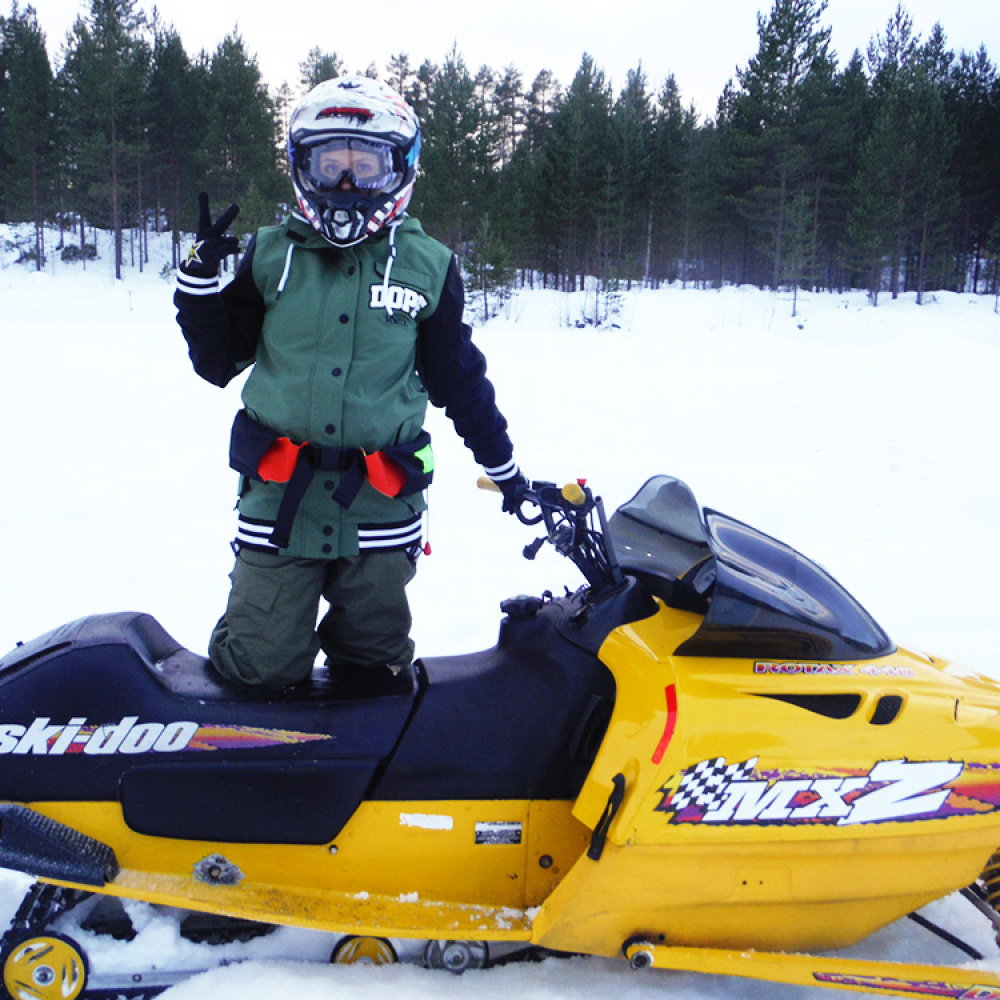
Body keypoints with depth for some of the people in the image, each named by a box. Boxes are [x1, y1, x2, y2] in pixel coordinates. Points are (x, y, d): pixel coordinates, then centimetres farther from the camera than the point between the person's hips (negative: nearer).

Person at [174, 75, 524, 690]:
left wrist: (504, 466, 18)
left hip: (382, 502, 0)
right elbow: (217, 361, 10)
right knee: (261, 665, -1)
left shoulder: (428, 267, 5)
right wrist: (200, 275, -3)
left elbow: (459, 378, 13)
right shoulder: (272, 255, 6)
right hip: (280, 495, 0)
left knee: (373, 666, 9)